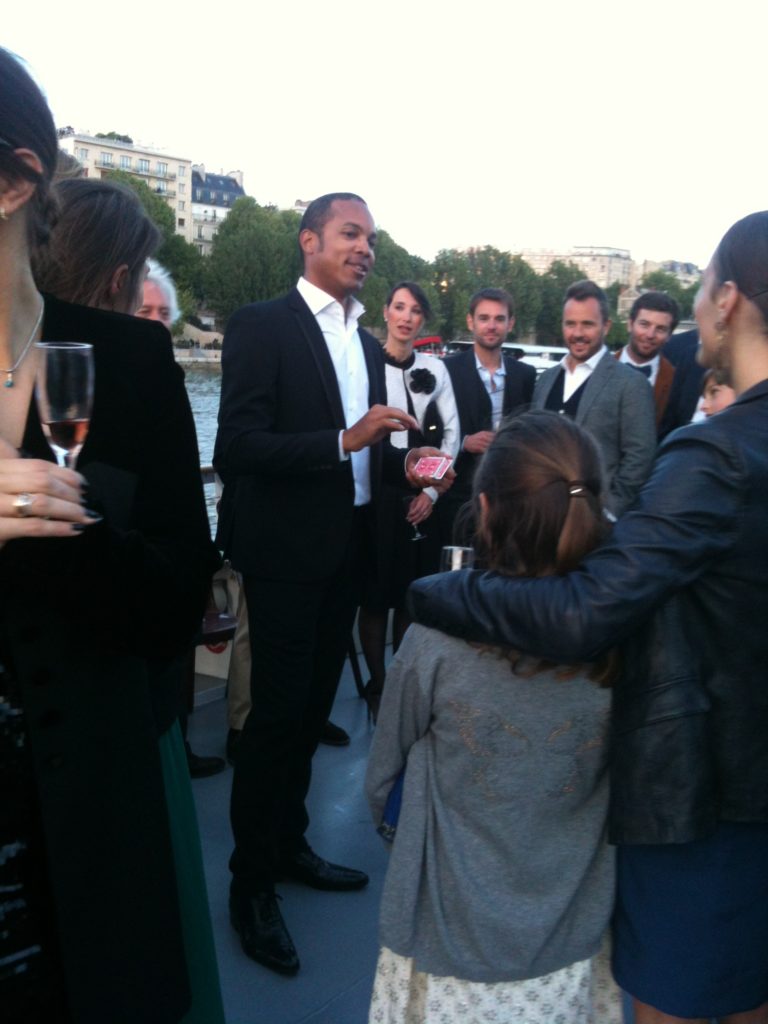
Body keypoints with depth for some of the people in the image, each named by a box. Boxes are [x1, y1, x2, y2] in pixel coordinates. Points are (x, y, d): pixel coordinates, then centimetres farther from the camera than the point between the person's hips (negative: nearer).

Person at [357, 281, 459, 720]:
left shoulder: (435, 368, 7)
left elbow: (451, 434, 6)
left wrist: (431, 491, -3)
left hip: (423, 497, 3)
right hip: (375, 495, -3)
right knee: (375, 594, 2)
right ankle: (378, 685, 16)